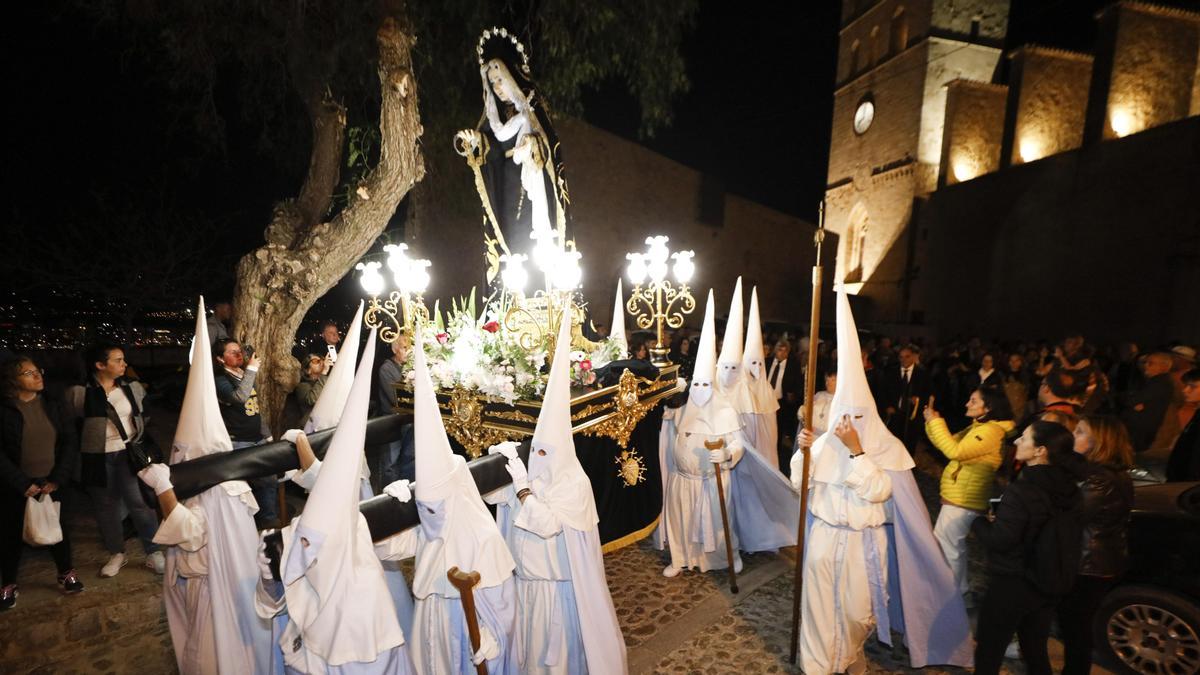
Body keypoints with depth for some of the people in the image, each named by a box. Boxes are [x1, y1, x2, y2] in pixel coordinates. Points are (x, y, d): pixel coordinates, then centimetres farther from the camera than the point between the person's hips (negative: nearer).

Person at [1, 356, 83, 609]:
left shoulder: (52, 405, 0)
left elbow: (69, 441, -1)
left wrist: (58, 478, -9)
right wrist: (22, 484, -15)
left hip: (49, 482, 2)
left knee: (57, 528, 11)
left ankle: (66, 574, 28)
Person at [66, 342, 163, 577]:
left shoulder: (133, 388, 3)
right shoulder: (79, 393, -6)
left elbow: (144, 418, 13)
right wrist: (85, 447, -1)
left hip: (129, 454, 1)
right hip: (97, 458, -1)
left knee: (140, 503, -1)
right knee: (106, 507, 12)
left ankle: (153, 552, 10)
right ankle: (117, 553, 28)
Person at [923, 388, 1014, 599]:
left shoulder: (992, 431, -21)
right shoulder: (978, 427, 11)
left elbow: (955, 451, -30)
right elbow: (950, 444, 13)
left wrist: (936, 422, -25)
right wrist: (931, 422, 1)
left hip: (962, 501, -10)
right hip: (960, 497, 10)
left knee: (945, 546, 1)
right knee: (954, 546, 23)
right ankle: (958, 589, 38)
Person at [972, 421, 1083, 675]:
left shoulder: (1022, 491, -26)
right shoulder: (1070, 489, -2)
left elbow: (999, 541, -23)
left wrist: (979, 522, -4)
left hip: (1011, 585, -7)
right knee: (1036, 653, 23)